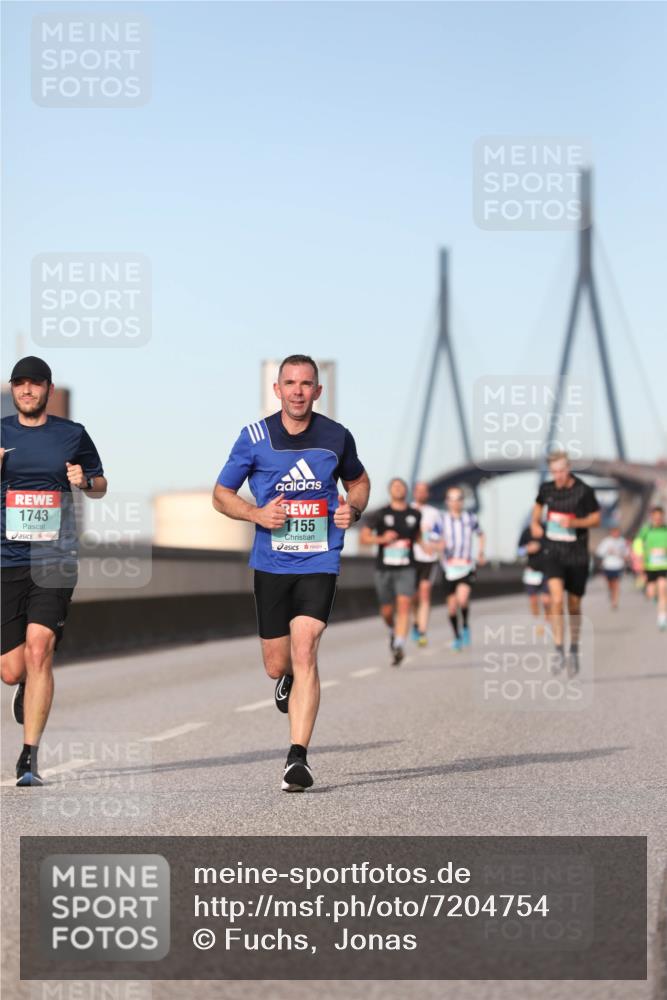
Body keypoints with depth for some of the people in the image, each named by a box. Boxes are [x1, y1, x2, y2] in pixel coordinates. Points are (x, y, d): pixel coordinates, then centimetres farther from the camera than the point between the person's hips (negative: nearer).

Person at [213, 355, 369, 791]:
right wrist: (257, 514, -12)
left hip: (319, 562, -1)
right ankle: (290, 679, 47)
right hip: (271, 563, 1)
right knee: (277, 665, 8)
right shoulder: (255, 437, -1)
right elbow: (221, 494, 7)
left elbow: (359, 480, 21)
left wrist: (353, 508, -1)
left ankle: (298, 757, -15)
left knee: (304, 652, -17)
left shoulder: (336, 437, 2)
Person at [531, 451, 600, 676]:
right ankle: (559, 652, -15)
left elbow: (596, 519, -3)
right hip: (554, 553, 1)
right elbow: (539, 505, 22)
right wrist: (535, 523, 3)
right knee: (556, 599, -18)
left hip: (577, 555, -1)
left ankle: (574, 651, 30)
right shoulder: (547, 488, 1)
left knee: (574, 605, 10)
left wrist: (575, 522, -19)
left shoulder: (584, 491, -10)